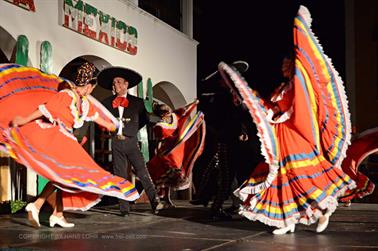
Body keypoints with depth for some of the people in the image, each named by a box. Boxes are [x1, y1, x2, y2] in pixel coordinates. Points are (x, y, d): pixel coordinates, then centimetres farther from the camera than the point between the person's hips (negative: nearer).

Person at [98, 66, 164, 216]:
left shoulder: (137, 102, 6)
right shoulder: (107, 102, 10)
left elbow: (144, 119, 16)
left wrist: (133, 129, 9)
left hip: (131, 142, -2)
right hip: (116, 143, 2)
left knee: (143, 172, -13)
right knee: (120, 176, 2)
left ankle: (155, 201, -16)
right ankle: (124, 208, 5)